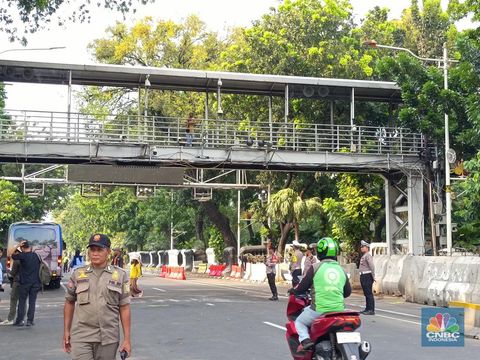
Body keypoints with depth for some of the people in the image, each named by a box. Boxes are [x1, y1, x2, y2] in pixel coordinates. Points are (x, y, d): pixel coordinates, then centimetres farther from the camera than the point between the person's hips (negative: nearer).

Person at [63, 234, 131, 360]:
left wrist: (127, 339, -2)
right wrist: (66, 331, 9)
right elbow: (69, 303, 13)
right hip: (81, 336, 0)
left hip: (109, 338, 0)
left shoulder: (120, 275, 3)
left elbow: (124, 308, 2)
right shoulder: (78, 274, 5)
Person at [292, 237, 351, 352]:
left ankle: (305, 340, -10)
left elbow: (302, 288, 0)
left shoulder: (315, 267, -6)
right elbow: (348, 292, 18)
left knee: (299, 322, 18)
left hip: (319, 310, -4)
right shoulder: (341, 270, 9)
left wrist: (293, 291, 21)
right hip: (339, 310, 4)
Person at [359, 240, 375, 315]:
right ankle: (367, 309, 19)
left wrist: (373, 277, -19)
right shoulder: (364, 256, 20)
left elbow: (372, 266, -21)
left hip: (367, 276, -10)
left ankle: (371, 310, -9)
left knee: (369, 293, -10)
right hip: (363, 276, 10)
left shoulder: (368, 256, -13)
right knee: (366, 294, 13)